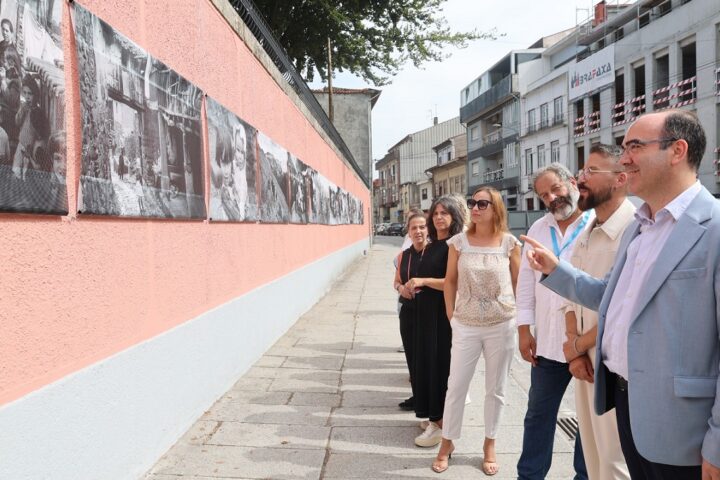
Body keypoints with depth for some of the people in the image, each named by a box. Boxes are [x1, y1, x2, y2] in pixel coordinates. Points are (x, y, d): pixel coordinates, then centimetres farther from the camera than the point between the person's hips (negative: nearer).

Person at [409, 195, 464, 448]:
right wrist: (415, 285, 8)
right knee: (426, 362, 11)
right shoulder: (431, 246, 13)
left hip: (445, 312, -8)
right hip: (426, 312, 8)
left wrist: (423, 281, -20)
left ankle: (441, 423, 5)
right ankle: (434, 415, 23)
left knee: (440, 363, -4)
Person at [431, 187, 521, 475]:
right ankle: (447, 443, 23)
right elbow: (450, 280, 5)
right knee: (456, 386, 7)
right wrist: (451, 316, 2)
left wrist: (517, 315, 4)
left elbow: (518, 283, 5)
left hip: (501, 326, 0)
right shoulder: (459, 242, -3)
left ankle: (489, 445, 29)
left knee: (495, 389, 12)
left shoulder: (510, 243, -4)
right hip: (465, 327, 0)